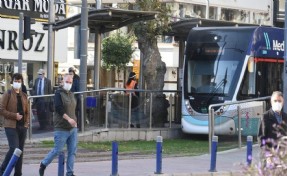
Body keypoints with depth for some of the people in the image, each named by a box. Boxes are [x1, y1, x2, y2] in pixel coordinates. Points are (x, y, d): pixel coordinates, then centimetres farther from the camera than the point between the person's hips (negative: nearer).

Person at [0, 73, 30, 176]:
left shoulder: (24, 96, 14)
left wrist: (27, 123, 5)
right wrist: (14, 115, -14)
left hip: (22, 127, 6)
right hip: (11, 126, -6)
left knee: (20, 151, 6)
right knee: (14, 148, -16)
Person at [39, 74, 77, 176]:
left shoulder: (71, 94, 15)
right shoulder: (59, 93, -8)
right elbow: (59, 108, -20)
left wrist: (74, 120, 14)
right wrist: (68, 119, -27)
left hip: (73, 128, 7)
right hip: (61, 128, -7)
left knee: (72, 151, 3)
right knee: (57, 150, -1)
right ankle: (43, 164, 20)